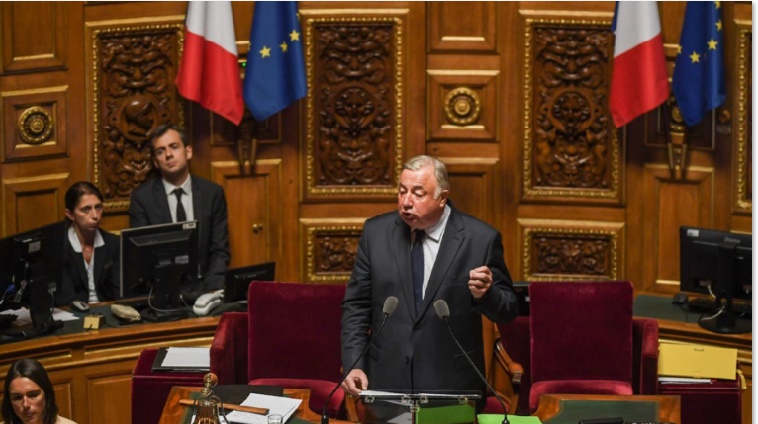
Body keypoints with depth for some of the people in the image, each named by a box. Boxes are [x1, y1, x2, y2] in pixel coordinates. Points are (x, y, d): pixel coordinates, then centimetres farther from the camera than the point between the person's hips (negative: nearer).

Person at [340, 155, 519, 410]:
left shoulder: (481, 239, -7)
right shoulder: (376, 232, 1)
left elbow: (508, 311, -1)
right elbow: (356, 306, 6)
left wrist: (485, 294, -22)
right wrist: (353, 365, -5)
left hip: (452, 388, -2)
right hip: (385, 382, 2)